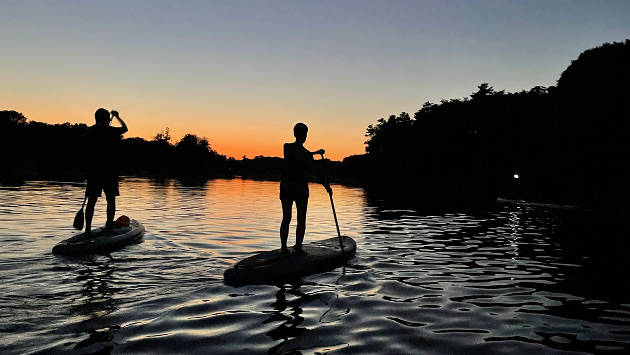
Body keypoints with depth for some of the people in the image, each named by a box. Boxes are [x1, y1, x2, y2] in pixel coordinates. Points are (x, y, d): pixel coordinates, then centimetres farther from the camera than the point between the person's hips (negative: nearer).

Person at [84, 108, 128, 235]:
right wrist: (117, 116, 29)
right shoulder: (110, 131, -6)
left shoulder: (90, 131, 7)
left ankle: (88, 228, 5)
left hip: (92, 170, 4)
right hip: (108, 170, -4)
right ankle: (109, 227, 4)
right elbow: (124, 128, 14)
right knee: (111, 199, 6)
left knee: (91, 200, 7)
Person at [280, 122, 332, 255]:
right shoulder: (306, 154, -14)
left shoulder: (287, 147, 2)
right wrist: (327, 186, -1)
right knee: (301, 220, 5)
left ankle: (284, 247, 12)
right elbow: (315, 174, -14)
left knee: (286, 218, 11)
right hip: (300, 187, -5)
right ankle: (298, 248, 6)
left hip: (285, 186, 5)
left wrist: (316, 152, 29)